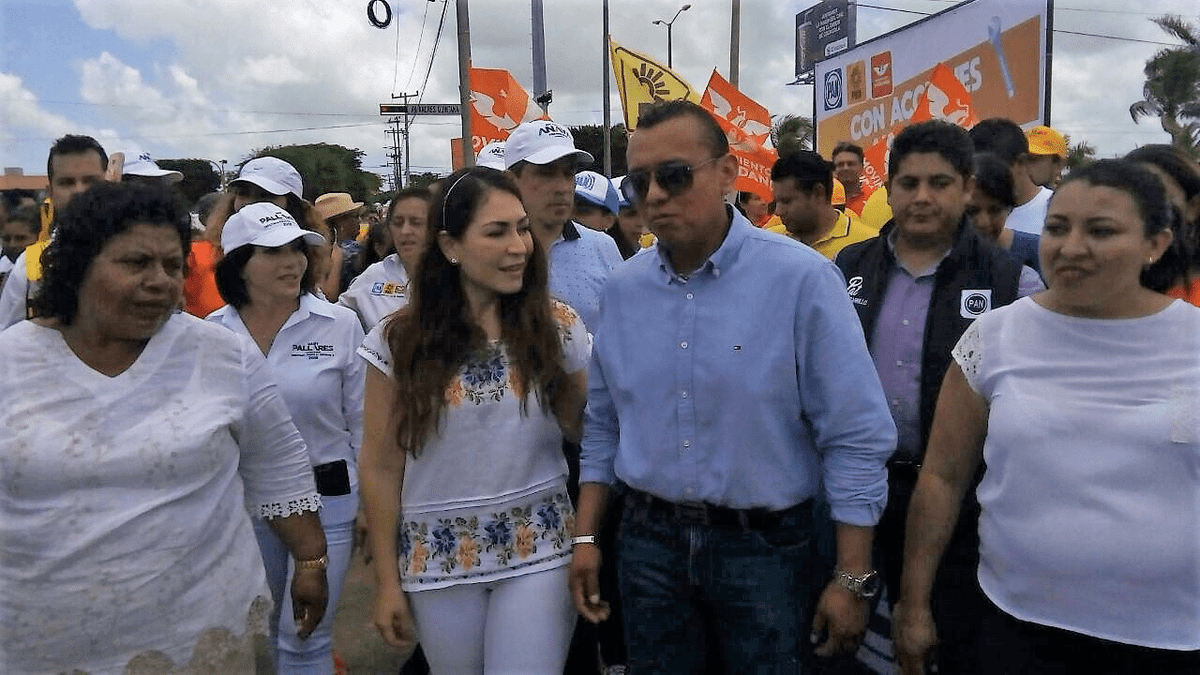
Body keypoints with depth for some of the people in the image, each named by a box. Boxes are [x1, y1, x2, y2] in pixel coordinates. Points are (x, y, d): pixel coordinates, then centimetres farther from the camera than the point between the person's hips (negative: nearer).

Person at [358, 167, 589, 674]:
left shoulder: (557, 327, -5)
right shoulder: (400, 341, -7)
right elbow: (380, 467, -2)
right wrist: (387, 580, 0)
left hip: (539, 549, 0)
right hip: (440, 555, 1)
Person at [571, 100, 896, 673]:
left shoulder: (801, 279, -14)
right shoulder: (623, 288, 1)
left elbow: (856, 438, -12)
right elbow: (603, 425, 9)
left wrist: (852, 578, -11)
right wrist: (585, 537, 7)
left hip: (762, 544, -4)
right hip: (647, 540, 4)